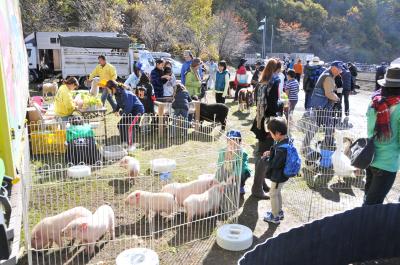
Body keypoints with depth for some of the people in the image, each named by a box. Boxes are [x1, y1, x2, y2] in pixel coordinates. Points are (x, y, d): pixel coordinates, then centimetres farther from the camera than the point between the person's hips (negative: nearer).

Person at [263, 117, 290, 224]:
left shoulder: (281, 148, -35)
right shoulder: (287, 141, -5)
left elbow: (274, 164, -29)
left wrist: (269, 155, -14)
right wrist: (271, 153, -2)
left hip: (278, 176, -9)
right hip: (282, 174, 9)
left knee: (273, 194, 10)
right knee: (278, 193, 26)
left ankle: (275, 217, 27)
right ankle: (279, 211, 44)